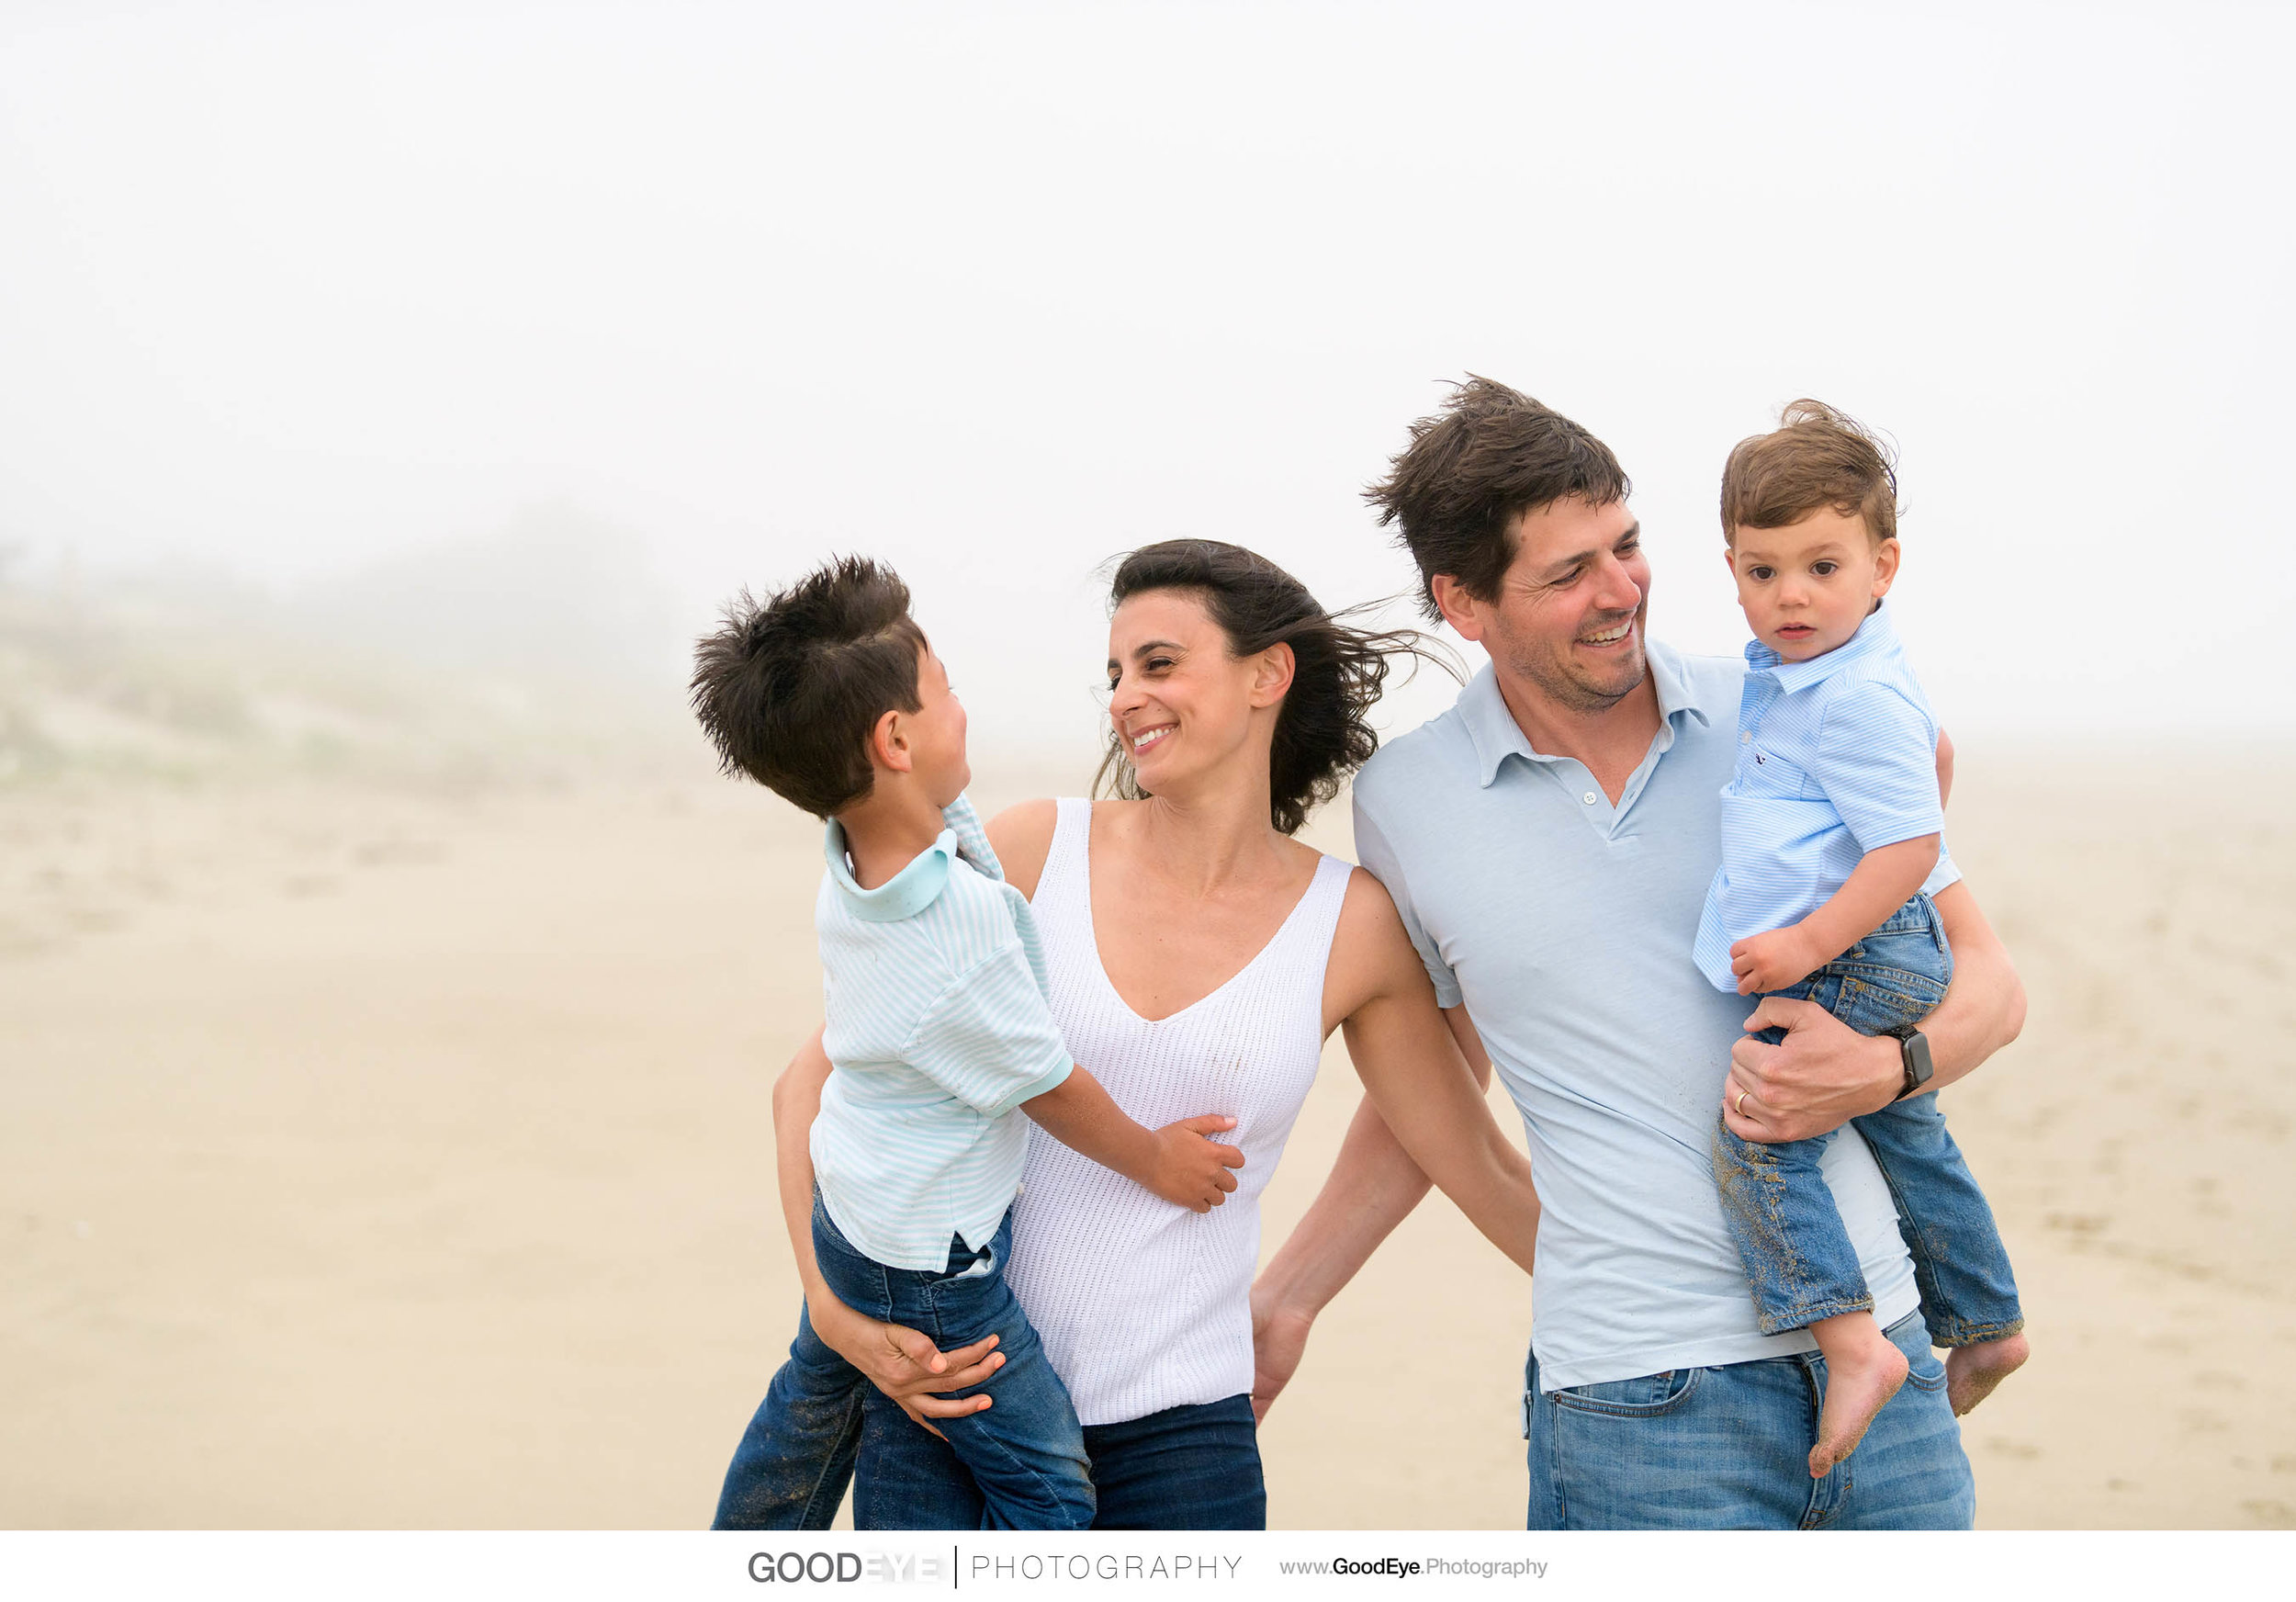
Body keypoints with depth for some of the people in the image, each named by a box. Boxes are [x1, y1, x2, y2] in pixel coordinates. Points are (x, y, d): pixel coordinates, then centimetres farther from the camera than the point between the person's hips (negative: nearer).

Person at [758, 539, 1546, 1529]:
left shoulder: (1351, 926, 0)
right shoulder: (1038, 851, -2)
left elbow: (1482, 1171, 13)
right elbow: (812, 1084, 3)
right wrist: (838, 1307, -9)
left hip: (1177, 1434, 1)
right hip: (943, 1400, 0)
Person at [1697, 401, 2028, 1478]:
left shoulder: (1857, 698, -22)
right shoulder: (1792, 672, 10)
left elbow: (1911, 845, -26)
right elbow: (1929, 749, 29)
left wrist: (1810, 944, -28)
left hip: (1855, 958, -11)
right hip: (1886, 961, 11)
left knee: (1755, 1137, -18)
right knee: (1906, 1138, 24)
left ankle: (1851, 1343, -25)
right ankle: (1983, 1324, 39)